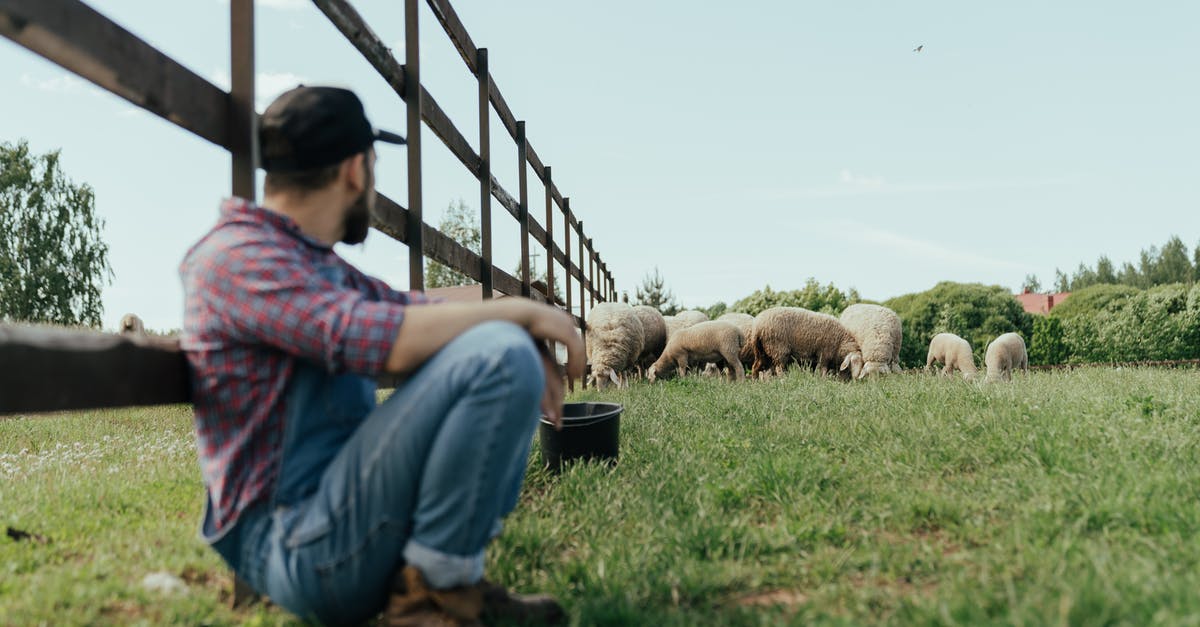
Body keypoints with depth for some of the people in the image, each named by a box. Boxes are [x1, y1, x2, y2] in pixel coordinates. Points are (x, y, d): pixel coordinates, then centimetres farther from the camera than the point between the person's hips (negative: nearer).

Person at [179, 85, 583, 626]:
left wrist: (527, 336, 0)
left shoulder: (314, 260, 15)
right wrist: (521, 312, -14)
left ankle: (456, 573, 5)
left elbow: (411, 308, 17)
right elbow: (388, 339, -27)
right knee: (500, 355, -24)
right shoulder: (238, 255, -14)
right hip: (296, 550, -10)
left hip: (341, 506, 10)